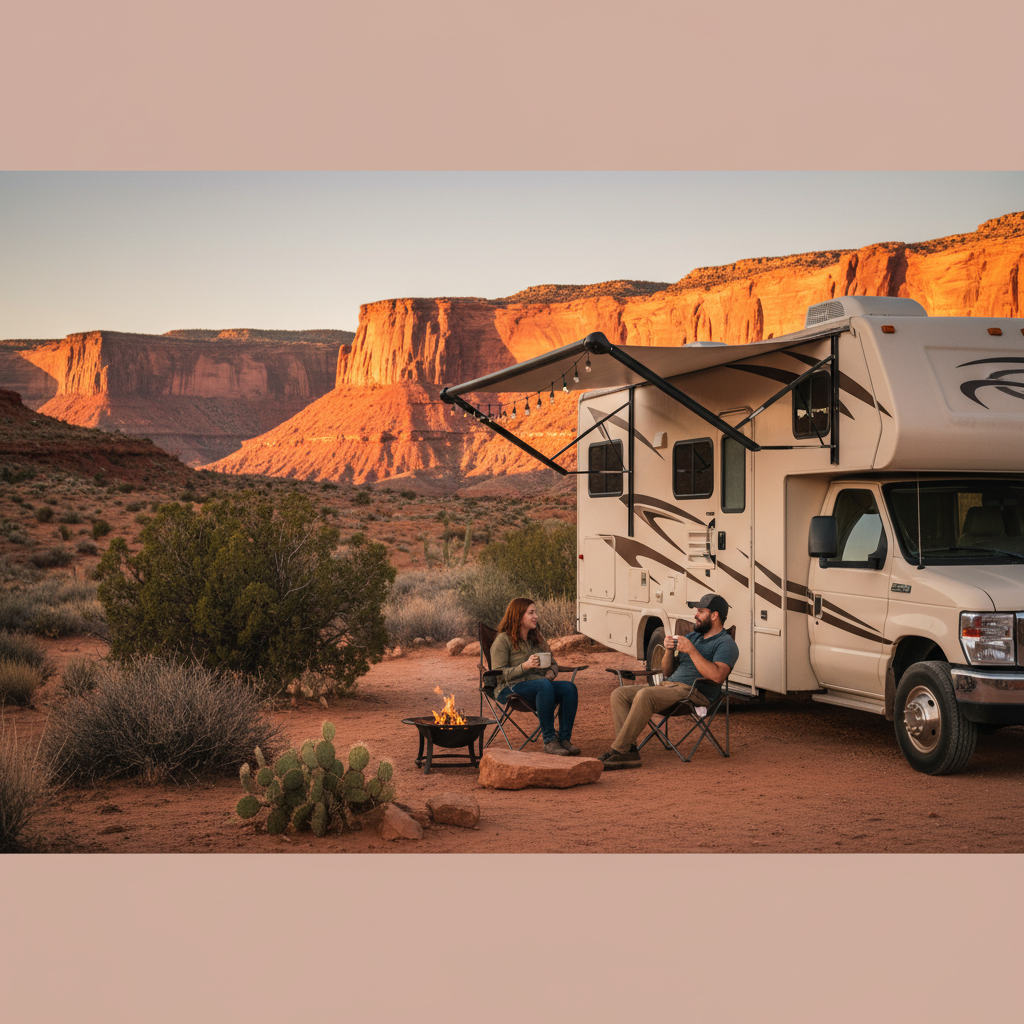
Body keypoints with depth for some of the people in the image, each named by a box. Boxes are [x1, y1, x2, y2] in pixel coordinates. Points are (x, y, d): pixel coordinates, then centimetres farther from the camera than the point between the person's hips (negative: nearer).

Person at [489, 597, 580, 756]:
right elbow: (498, 674, -9)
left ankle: (564, 738, -24)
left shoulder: (537, 638, 20)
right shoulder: (503, 640, -1)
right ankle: (549, 741, -35)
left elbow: (554, 664, 23)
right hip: (511, 688, -6)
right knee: (544, 685, -37)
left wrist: (549, 675, -1)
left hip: (539, 687, 6)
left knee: (570, 688, -23)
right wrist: (524, 666, -22)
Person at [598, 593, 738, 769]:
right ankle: (629, 749, -19)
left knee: (644, 695, -32)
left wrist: (691, 651, -19)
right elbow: (667, 671, 24)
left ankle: (618, 750, -28)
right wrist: (669, 651, 2)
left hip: (694, 693, -9)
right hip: (669, 686, 9)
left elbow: (717, 676, -20)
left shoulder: (726, 644, -1)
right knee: (619, 694, -7)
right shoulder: (692, 636, 24)